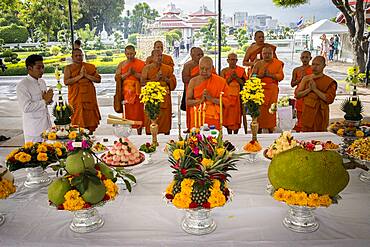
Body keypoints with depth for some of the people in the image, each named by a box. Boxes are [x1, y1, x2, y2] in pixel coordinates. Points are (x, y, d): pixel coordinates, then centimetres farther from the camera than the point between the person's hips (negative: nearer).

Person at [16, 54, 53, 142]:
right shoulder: (22, 85, -14)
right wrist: (45, 101, -18)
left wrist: (49, 99, -4)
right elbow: (26, 107, -22)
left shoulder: (42, 82, 10)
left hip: (47, 125, 7)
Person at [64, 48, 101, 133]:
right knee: (77, 117, -4)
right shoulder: (68, 68, 5)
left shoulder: (90, 67, 10)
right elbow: (66, 82, -10)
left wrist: (86, 75, -10)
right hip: (76, 97, -2)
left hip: (89, 96, 2)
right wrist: (80, 76, -13)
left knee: (90, 116, 1)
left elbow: (98, 79, 2)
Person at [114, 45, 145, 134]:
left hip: (137, 92, -2)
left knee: (138, 112, -1)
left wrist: (135, 73, -16)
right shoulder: (121, 64, 10)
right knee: (127, 113, 3)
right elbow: (117, 78, 0)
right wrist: (128, 73, -11)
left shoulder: (141, 64, 2)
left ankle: (139, 134, 7)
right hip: (125, 92, 2)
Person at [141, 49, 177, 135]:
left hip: (165, 98, 2)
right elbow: (143, 82, -3)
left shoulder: (168, 68, 11)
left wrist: (165, 79, -10)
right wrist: (155, 79, -13)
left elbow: (173, 82, 8)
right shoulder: (147, 68, 6)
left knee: (165, 117, 0)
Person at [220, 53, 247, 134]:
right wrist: (230, 78, -13)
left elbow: (244, 83, -2)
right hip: (227, 96, 1)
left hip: (237, 96, -1)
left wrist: (236, 77, -15)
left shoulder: (241, 70, 5)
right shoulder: (224, 71, 7)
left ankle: (235, 134, 8)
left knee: (237, 115, -2)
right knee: (228, 115, 1)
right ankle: (229, 135, 11)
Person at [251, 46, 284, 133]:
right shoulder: (258, 64, 11)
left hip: (272, 90, 0)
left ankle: (271, 129, 6)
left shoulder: (278, 64, 9)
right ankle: (259, 129, 2)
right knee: (259, 109, -5)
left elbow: (281, 76, 0)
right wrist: (261, 75, -13)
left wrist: (270, 75, -12)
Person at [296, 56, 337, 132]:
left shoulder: (329, 82, -4)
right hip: (307, 114, 4)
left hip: (320, 115, -3)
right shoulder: (306, 78, 10)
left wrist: (315, 89, -16)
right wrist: (309, 89, -11)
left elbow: (330, 99, -14)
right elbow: (297, 94, 5)